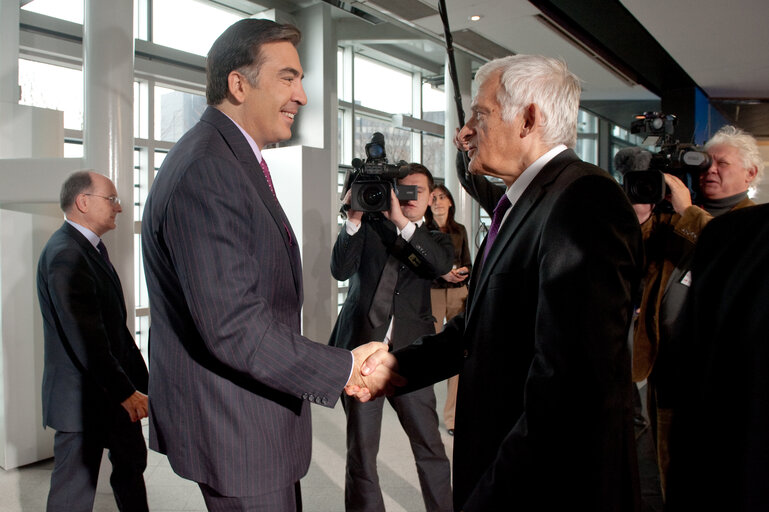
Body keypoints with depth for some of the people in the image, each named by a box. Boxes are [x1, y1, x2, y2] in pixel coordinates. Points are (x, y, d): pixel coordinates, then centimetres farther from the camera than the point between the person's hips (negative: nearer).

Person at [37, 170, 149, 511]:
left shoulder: (91, 247, 11)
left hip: (115, 390, 10)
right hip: (83, 397, -10)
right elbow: (86, 339, -25)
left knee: (132, 462, 21)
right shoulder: (65, 255, -21)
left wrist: (139, 381, 10)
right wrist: (124, 392, -20)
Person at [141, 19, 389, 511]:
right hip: (235, 430, -10)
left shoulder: (232, 160, 12)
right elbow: (234, 328, -28)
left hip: (256, 419, 10)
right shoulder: (206, 173, -24)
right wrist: (343, 370, -19)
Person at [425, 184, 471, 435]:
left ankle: (452, 415, 5)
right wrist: (441, 273, -17)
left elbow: (468, 263, 16)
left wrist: (463, 271, -7)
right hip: (432, 293, -3)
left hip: (459, 294, 3)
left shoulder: (460, 230, 12)